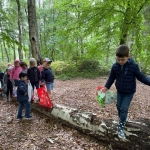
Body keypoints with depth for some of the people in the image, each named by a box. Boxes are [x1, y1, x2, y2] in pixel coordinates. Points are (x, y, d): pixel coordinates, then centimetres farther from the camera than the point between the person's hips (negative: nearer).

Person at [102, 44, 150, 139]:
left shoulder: (133, 66, -21)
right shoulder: (115, 66, -11)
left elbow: (141, 77, -12)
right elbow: (111, 78, 0)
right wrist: (106, 87, -9)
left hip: (129, 92, -4)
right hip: (119, 91, 4)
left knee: (124, 109, -7)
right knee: (119, 107, 16)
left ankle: (121, 128, 3)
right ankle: (122, 120, 43)